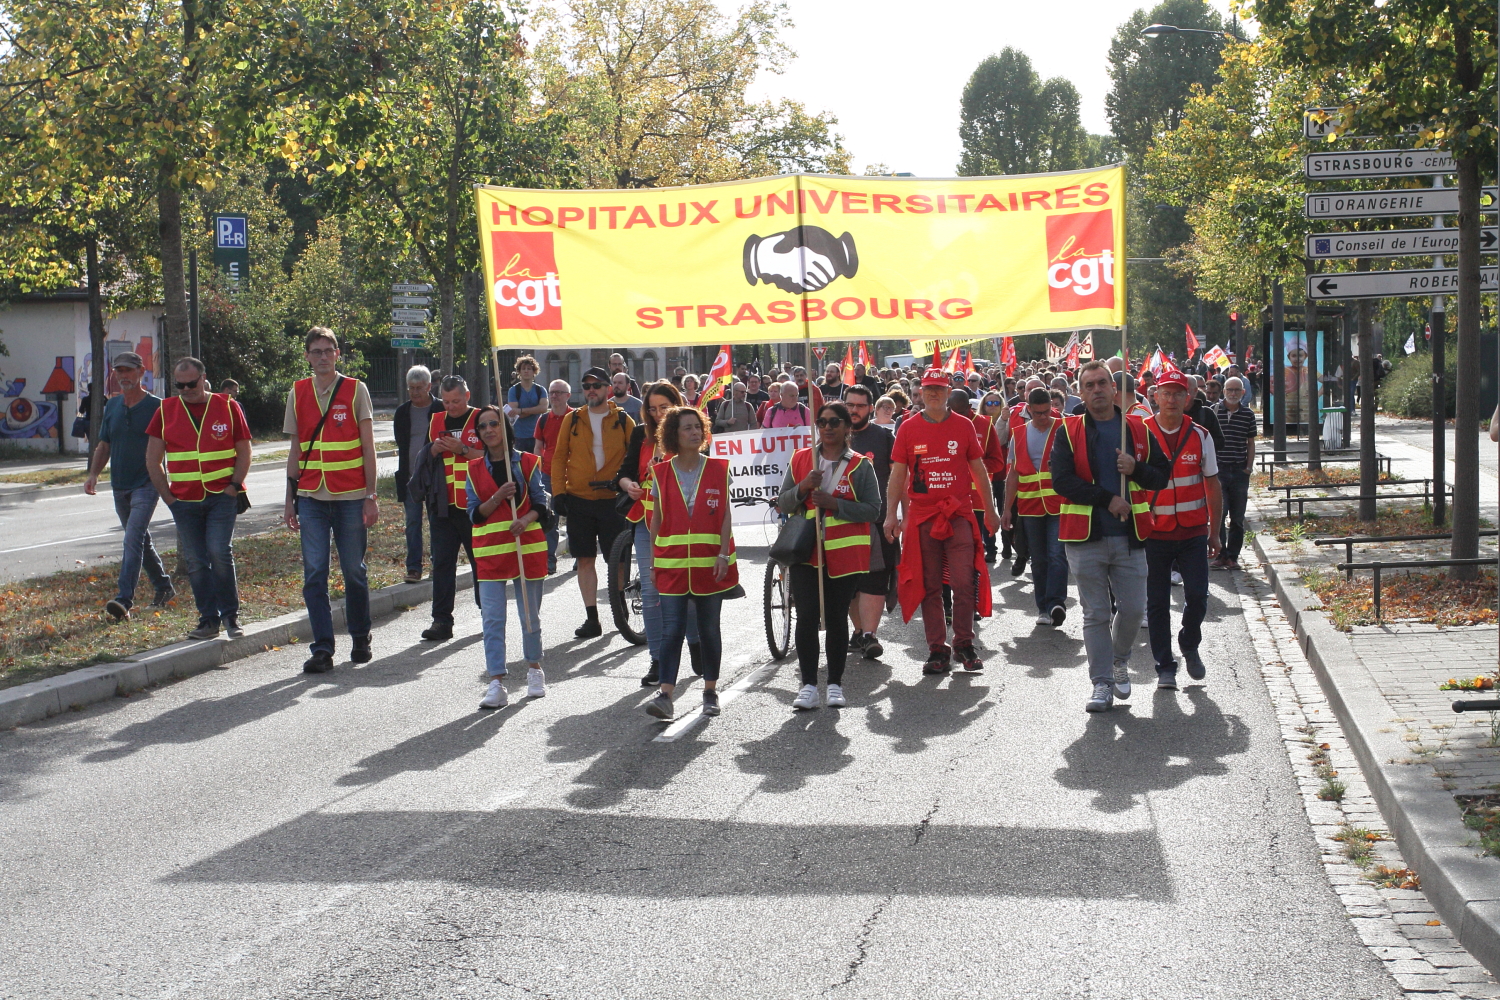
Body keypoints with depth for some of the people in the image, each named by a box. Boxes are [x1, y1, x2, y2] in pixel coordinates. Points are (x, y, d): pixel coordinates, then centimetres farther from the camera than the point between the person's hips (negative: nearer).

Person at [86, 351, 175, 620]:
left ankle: (124, 599, -25)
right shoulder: (112, 406, 9)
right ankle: (164, 587, 32)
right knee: (141, 541, 16)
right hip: (119, 486, 7)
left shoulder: (156, 406, -7)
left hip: (146, 485, -6)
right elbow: (103, 446, 14)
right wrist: (93, 474, 0)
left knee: (133, 540, -18)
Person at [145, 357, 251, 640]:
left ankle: (230, 616, 1)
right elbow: (153, 460, 8)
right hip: (184, 499, 2)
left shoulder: (227, 407, 2)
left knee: (220, 553, -12)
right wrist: (167, 496, 1)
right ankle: (209, 619, 12)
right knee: (195, 562, 3)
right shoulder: (166, 411, 6)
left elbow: (244, 450, 6)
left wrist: (234, 486, -5)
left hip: (221, 497, -2)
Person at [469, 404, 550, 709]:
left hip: (528, 546, -1)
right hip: (490, 551, 1)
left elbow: (541, 502, 3)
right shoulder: (474, 469, 7)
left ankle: (534, 669, 28)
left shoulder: (528, 462, 3)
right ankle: (496, 684, -7)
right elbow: (475, 514, 2)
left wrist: (526, 519, -18)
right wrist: (498, 497, -15)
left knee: (531, 615, 7)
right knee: (492, 618, -7)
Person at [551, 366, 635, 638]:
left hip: (612, 500, -1)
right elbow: (559, 457, 8)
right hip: (579, 500, 1)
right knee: (585, 559, 2)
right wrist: (558, 492, -1)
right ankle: (592, 619, 7)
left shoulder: (623, 420, 3)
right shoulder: (572, 420, 7)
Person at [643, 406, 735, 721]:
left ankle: (710, 691, 20)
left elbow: (725, 516, 1)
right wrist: (653, 562, 5)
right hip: (672, 563, 0)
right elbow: (656, 520, 8)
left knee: (709, 629, 8)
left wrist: (723, 555, -8)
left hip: (710, 563, 0)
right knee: (672, 629, -7)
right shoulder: (661, 474, 5)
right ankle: (665, 695, -10)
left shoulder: (718, 469, 3)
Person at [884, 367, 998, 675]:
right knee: (929, 587, 4)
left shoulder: (963, 426, 5)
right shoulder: (908, 428, 5)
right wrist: (891, 514, 1)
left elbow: (979, 471, 12)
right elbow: (898, 474, 6)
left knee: (964, 583, -6)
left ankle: (964, 643, 8)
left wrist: (990, 510, 12)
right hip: (921, 517, 1)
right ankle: (937, 649, 12)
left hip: (959, 515, 0)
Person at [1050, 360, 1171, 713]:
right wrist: (1108, 499, -14)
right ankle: (1102, 683, 9)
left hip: (1129, 536, 2)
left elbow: (1162, 475, 9)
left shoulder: (1137, 429, 8)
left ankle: (1119, 660, 32)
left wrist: (1136, 469, -11)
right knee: (1096, 614, 1)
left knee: (1133, 608, 4)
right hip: (1086, 537, -2)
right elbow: (1062, 480, -9)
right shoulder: (1069, 432, 1)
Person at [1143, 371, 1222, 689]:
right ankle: (1165, 667, 14)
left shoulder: (1200, 436, 3)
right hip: (1154, 533, -1)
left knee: (1197, 596, -6)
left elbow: (1212, 486, 9)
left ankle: (1189, 645, 23)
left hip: (1193, 532, 1)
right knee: (1157, 603, 3)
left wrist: (1215, 531, 8)